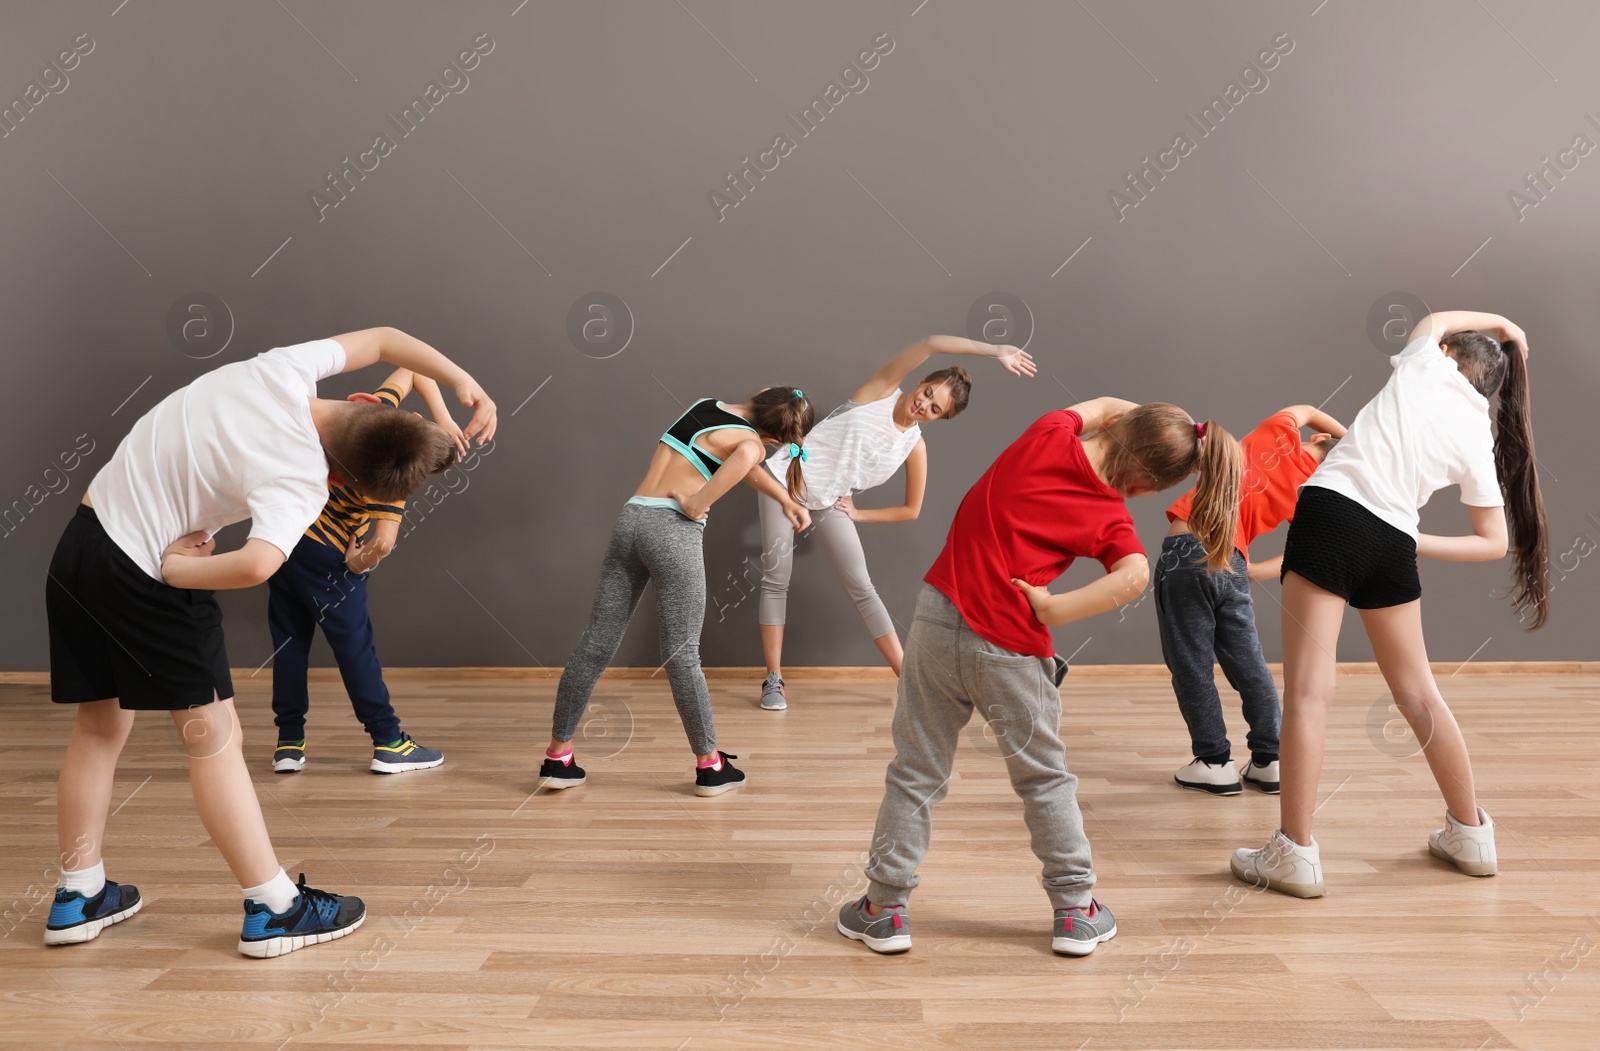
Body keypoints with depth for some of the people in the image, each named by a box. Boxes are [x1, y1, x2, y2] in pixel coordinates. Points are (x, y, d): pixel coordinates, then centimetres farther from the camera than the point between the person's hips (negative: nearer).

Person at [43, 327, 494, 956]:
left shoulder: (283, 371, -8)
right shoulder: (301, 486, -25)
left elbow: (382, 339, 5)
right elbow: (257, 565, -42)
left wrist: (463, 381, -3)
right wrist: (179, 570, -22)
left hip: (82, 540, 8)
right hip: (146, 572, -8)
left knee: (100, 726, 17)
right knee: (213, 735, -1)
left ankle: (79, 898, 29)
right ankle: (274, 910, 6)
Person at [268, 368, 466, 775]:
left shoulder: (375, 408, -6)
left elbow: (412, 370, 9)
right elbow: (383, 542, -33)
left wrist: (444, 421, 0)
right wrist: (358, 564, -12)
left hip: (282, 530, 8)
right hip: (324, 556, -8)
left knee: (289, 641, 13)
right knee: (355, 647, 4)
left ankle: (289, 743, 20)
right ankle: (389, 743, 12)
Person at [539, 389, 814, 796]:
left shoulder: (707, 405, 18)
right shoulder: (752, 443, -3)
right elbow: (744, 458, -28)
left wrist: (786, 500, 38)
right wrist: (696, 504, -14)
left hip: (630, 519, 7)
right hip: (674, 532, -7)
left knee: (595, 646, 7)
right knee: (681, 656, 0)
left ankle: (557, 757, 14)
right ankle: (710, 766, 13)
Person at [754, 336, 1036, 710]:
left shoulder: (915, 446, -5)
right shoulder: (882, 390, -10)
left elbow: (912, 510, 3)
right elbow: (932, 344, -20)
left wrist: (858, 514, -3)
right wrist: (994, 351, -23)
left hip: (828, 501, 2)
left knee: (861, 588, -2)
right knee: (776, 579, -4)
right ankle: (774, 679, 3)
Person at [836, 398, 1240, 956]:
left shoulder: (1051, 433, 1)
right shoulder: (1109, 519, -5)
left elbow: (1103, 404, 21)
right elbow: (1133, 575, -24)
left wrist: (1160, 420, 17)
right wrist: (1050, 610, -18)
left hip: (939, 616, 3)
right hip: (1011, 649, -2)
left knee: (916, 771, 13)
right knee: (1044, 780, 17)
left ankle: (883, 909, 21)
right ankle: (1076, 911, 28)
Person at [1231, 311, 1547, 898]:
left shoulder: (1425, 365, 10)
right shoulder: (1479, 438, 15)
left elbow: (1436, 319, 36)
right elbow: (1495, 543, 15)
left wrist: (1499, 321, 47)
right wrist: (1417, 544, 15)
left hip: (1332, 513, -4)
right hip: (1393, 543, 4)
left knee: (1307, 691, -6)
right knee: (1418, 692, 19)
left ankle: (1295, 854, -7)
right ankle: (1470, 834, 33)